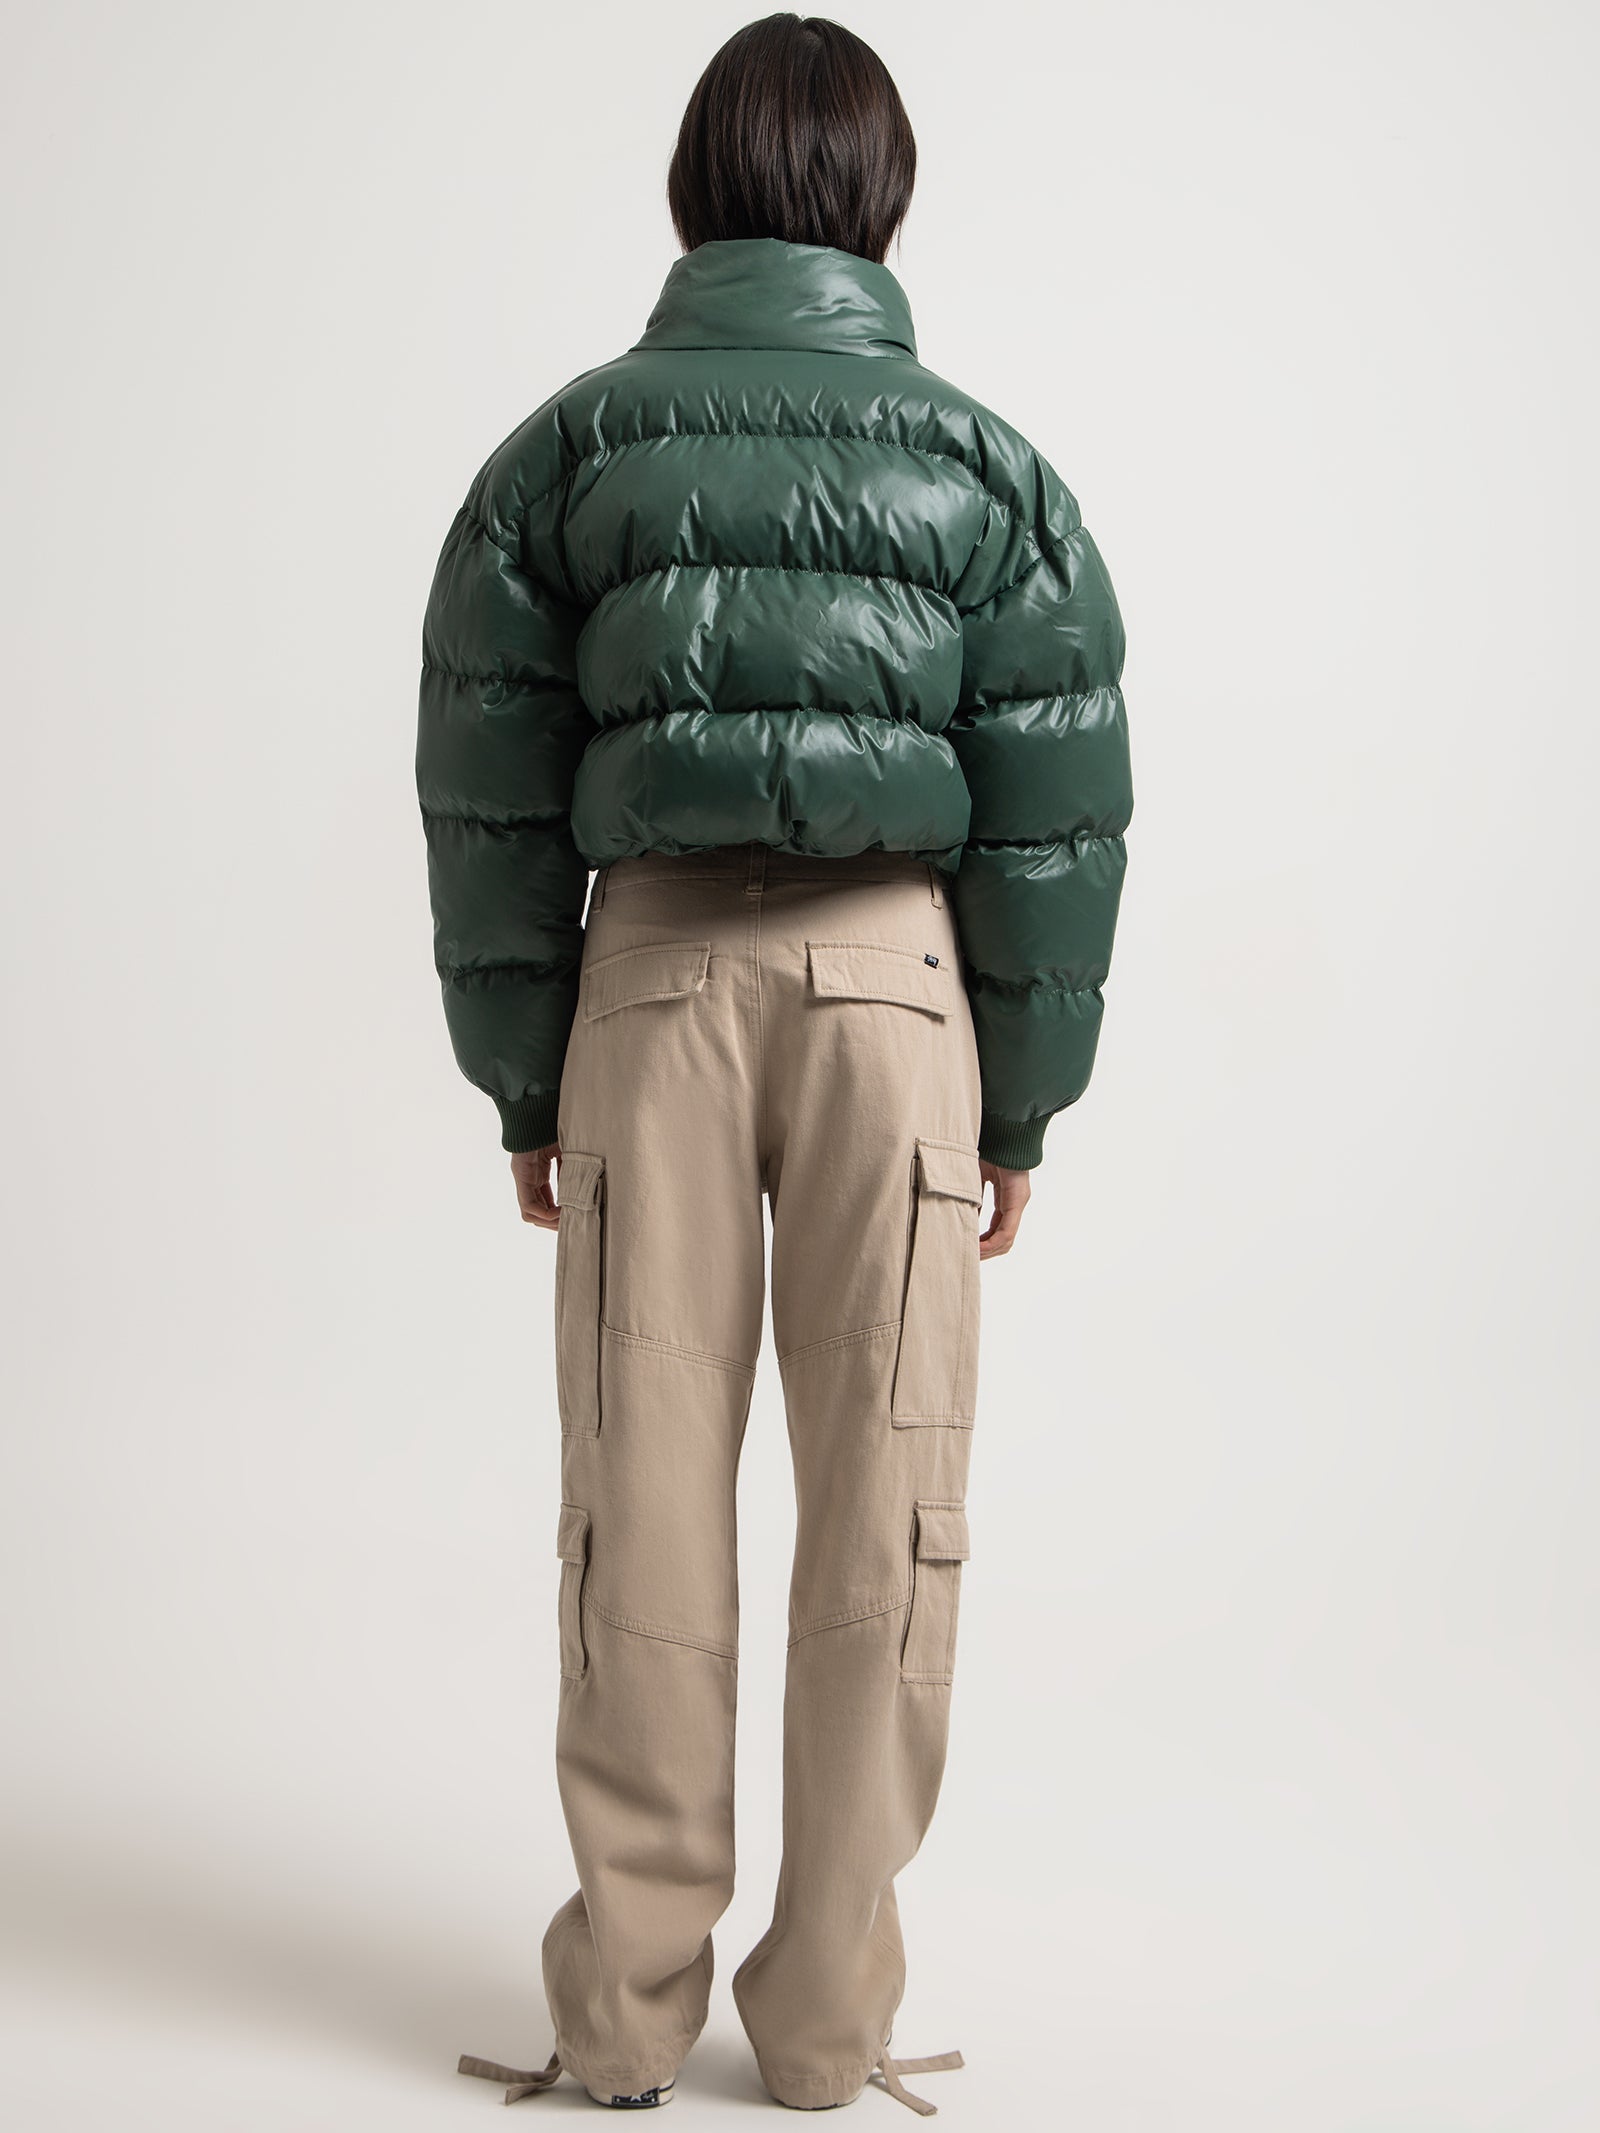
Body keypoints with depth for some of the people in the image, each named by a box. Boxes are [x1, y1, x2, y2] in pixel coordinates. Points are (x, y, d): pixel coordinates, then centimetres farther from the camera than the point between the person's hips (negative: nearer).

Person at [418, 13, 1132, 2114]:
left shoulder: (566, 453, 4)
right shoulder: (987, 468, 3)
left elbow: (491, 799, 4)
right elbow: (1058, 815, 1)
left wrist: (523, 1080, 10)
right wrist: (1024, 1101, 8)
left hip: (653, 966, 1)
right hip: (897, 972, 0)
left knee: (644, 1478, 7)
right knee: (885, 1490, 6)